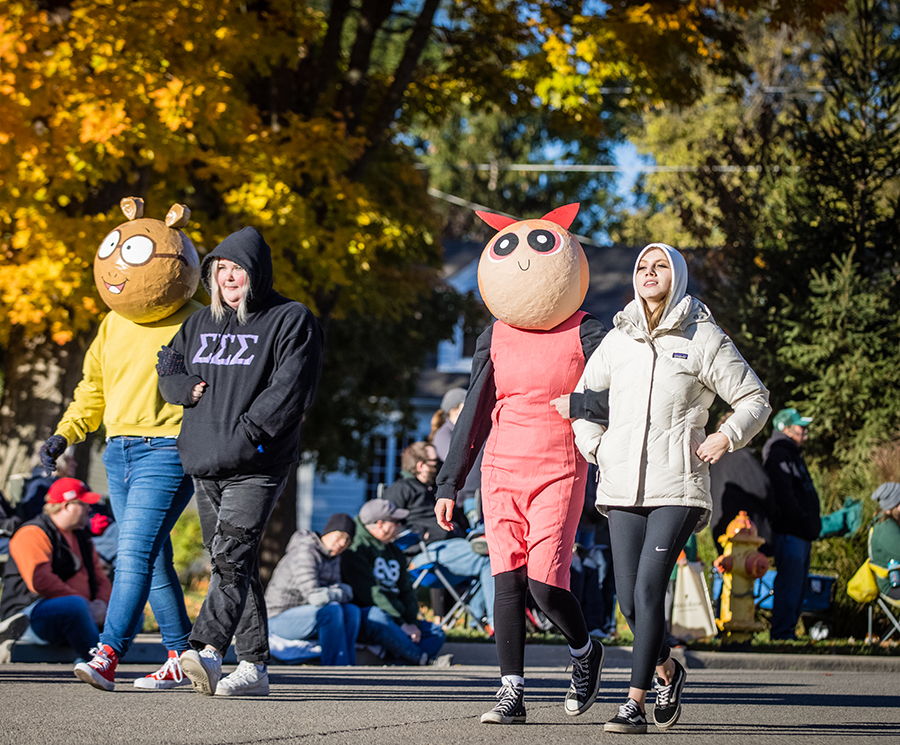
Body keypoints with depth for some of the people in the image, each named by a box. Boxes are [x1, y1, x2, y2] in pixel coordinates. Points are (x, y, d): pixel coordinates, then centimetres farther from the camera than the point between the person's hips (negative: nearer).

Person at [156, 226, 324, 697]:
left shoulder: (291, 322, -2)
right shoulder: (201, 324, 18)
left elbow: (290, 390, -11)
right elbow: (168, 367, 24)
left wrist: (245, 432, -18)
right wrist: (188, 388, 1)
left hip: (256, 466, -7)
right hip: (204, 464, 7)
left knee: (231, 557, -20)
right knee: (233, 565, 8)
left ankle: (208, 650, -34)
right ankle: (254, 666, 12)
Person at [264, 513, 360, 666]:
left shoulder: (333, 556, 7)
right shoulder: (305, 553, -22)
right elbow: (315, 596, -31)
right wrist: (342, 593, -13)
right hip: (280, 618, -8)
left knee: (352, 611, -15)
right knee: (332, 610, -30)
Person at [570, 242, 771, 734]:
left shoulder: (704, 339, 1)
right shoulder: (618, 340, 12)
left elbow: (755, 399, 6)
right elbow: (584, 396, 27)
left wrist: (725, 437, -9)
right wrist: (594, 447, 12)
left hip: (677, 487, -4)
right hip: (623, 486, 4)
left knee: (649, 588, -15)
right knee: (629, 598, 1)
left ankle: (634, 703, -12)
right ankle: (667, 671, 29)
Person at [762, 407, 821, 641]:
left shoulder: (793, 454, 23)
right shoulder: (778, 454, -10)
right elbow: (783, 493, -20)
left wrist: (812, 522, 16)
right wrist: (802, 519, -19)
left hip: (801, 533, 11)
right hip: (790, 532, -11)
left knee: (797, 584, 12)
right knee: (790, 582, -11)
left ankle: (788, 631, 17)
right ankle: (781, 633, -9)